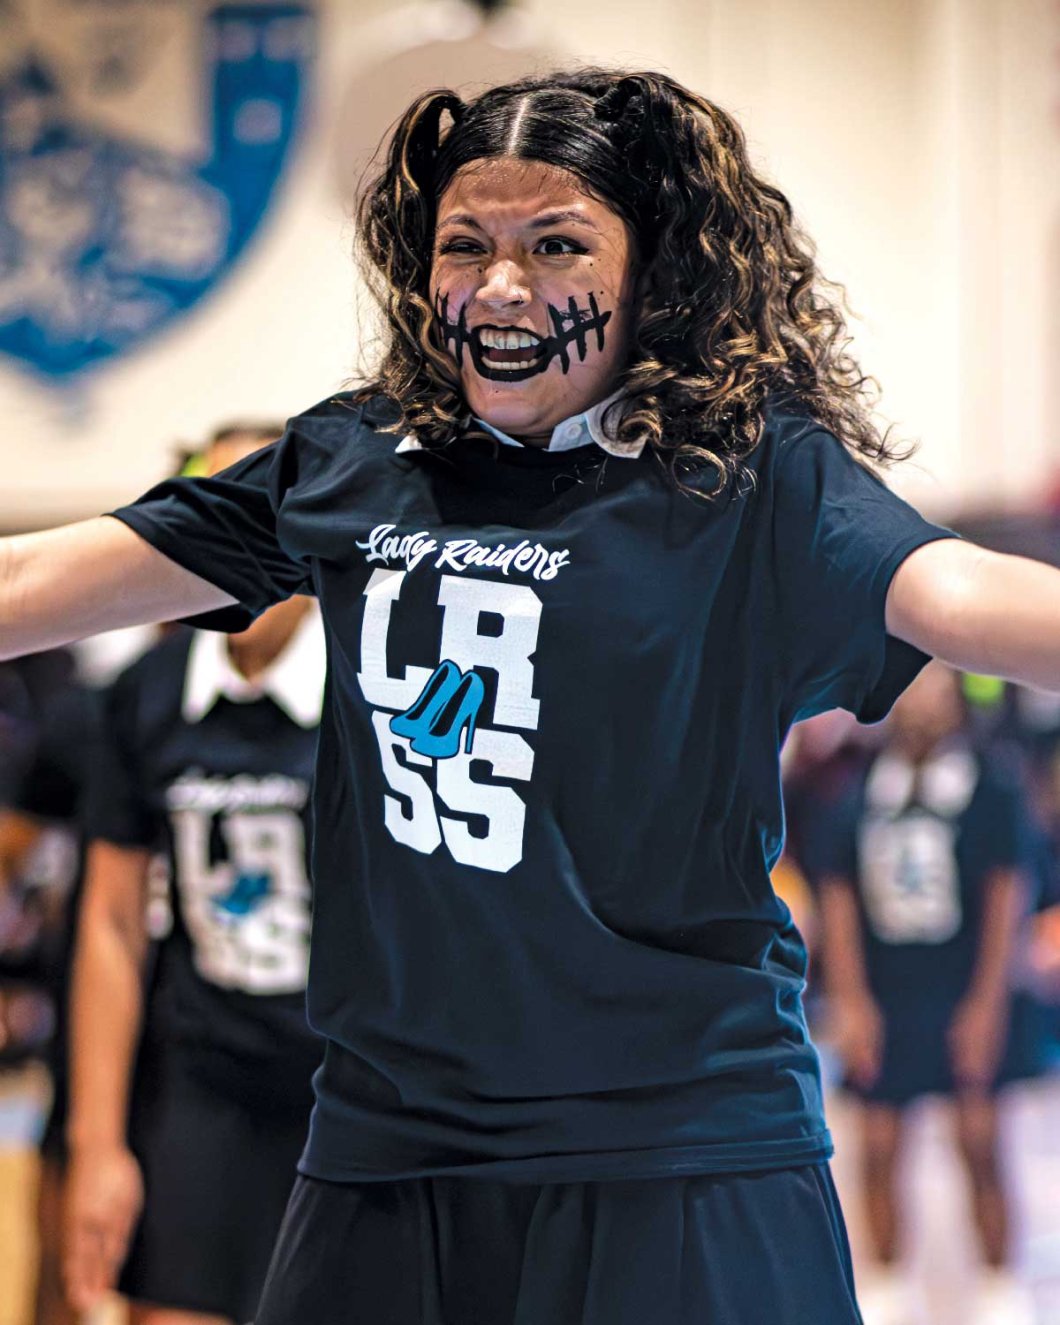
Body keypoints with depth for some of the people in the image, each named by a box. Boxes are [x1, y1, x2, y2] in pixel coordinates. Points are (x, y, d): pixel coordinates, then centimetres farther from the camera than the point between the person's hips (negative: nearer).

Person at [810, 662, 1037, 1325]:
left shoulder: (993, 790, -1)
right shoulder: (858, 797, 6)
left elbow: (1008, 898, -3)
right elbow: (838, 901, 7)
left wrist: (987, 1004, -9)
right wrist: (850, 1003, -1)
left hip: (964, 1002, -3)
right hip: (883, 1002, 3)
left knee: (980, 1142, -4)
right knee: (880, 1147, 2)